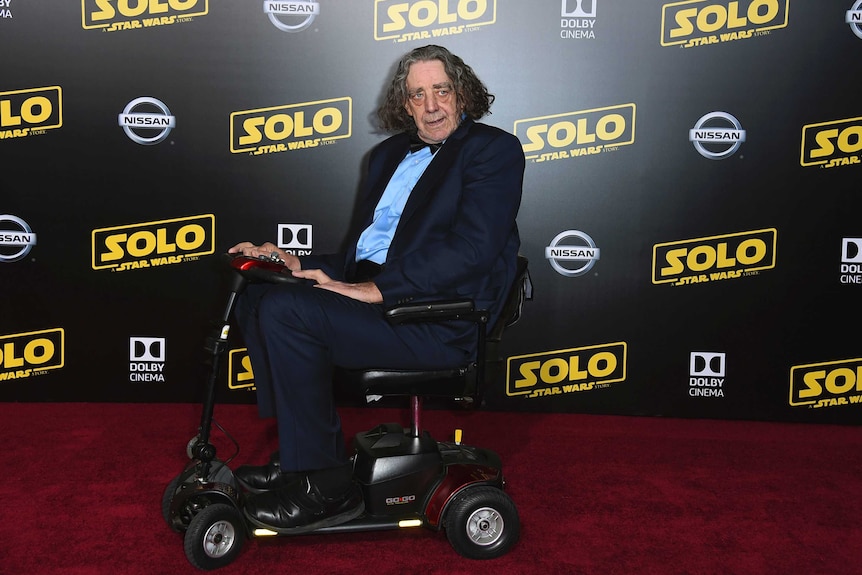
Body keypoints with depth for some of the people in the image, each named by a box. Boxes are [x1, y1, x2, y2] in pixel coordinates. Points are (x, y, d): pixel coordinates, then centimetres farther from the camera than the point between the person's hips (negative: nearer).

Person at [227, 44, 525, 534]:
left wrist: (377, 289, -20)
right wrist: (297, 263, 7)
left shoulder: (494, 149, -4)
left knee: (285, 311, -23)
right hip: (371, 292, 9)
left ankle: (325, 486, -11)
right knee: (255, 301, 0)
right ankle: (299, 455, 7)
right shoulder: (390, 153, 21)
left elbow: (471, 250, -17)